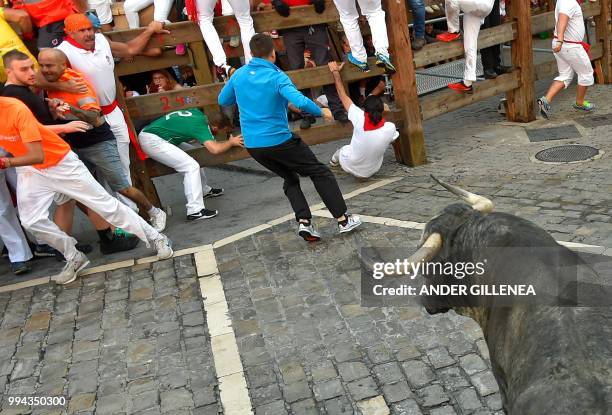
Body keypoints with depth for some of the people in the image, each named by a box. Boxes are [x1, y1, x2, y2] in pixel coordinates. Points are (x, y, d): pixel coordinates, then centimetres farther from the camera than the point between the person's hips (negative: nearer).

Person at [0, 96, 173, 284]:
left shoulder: (16, 109, -27)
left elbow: (37, 156, -31)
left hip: (61, 163, -6)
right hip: (29, 170, 7)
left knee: (107, 205, -6)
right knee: (32, 221, -6)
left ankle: (156, 238, 4)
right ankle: (74, 258, 14)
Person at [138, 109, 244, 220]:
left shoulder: (198, 113, 5)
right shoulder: (201, 126, -19)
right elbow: (215, 149, -32)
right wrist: (231, 142, -13)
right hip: (151, 140, -10)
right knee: (191, 166, -16)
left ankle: (204, 190, 28)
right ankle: (195, 211, -18)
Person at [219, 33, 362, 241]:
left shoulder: (238, 75, 4)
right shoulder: (277, 77, -13)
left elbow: (222, 101, 18)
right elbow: (300, 102, -28)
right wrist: (322, 112, -11)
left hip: (252, 145, 6)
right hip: (279, 140, -6)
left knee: (290, 179, 23)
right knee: (321, 173, 8)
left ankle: (304, 222, 9)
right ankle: (343, 220, 9)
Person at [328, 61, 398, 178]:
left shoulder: (360, 120, -29)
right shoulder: (390, 128, -23)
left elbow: (343, 95, -18)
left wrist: (335, 71, -8)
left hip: (351, 168, -1)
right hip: (372, 172, 1)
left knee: (342, 150, 32)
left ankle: (334, 161, 61)